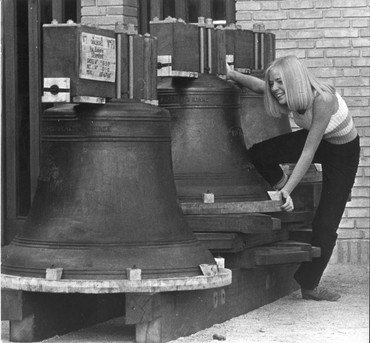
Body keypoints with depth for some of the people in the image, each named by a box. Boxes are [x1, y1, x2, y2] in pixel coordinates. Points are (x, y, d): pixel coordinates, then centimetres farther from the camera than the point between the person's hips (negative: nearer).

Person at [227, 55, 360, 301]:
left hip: (343, 151, -6)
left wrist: (288, 190, -36)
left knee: (326, 223, -8)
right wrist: (231, 74, -10)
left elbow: (308, 153, -37)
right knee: (259, 154, -19)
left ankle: (309, 284, 6)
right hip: (316, 140, 6)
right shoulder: (291, 96, -20)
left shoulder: (322, 100, -39)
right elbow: (257, 85, 1)